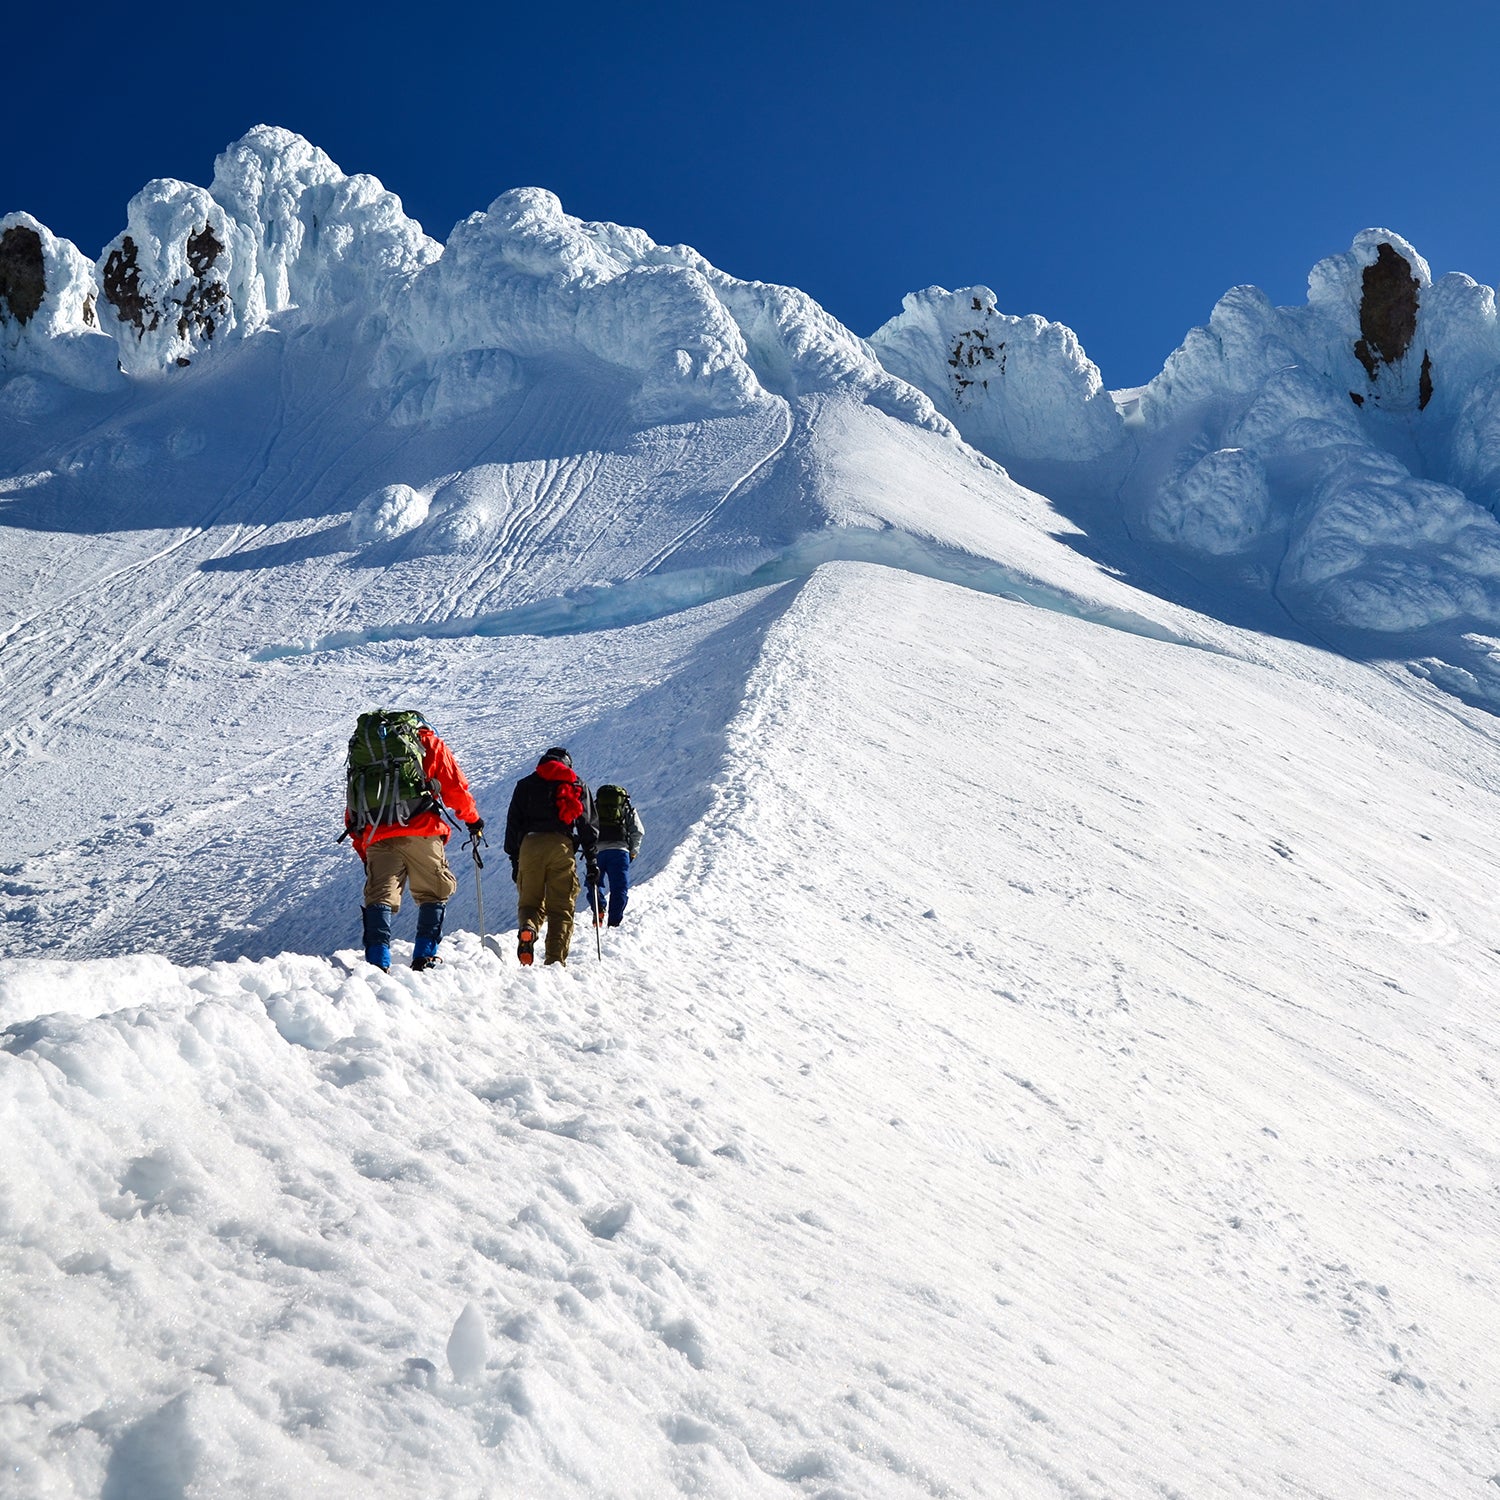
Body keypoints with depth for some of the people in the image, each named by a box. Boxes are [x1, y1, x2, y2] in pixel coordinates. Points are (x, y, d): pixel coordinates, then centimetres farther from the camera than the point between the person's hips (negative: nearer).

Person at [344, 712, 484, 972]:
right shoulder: (430, 745, 17)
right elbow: (455, 788, 11)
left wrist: (362, 850, 27)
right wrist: (472, 819, 28)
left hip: (377, 835, 3)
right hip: (420, 833, -3)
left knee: (379, 896, 2)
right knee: (435, 893, 9)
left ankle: (377, 962, -13)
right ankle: (425, 956, -1)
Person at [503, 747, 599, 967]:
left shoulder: (526, 785, 21)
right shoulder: (578, 786, 20)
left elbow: (513, 822, 15)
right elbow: (589, 825, 14)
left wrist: (514, 858, 17)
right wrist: (592, 861, 15)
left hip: (530, 844, 1)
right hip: (562, 845, -1)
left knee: (529, 901, 8)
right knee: (561, 907, 1)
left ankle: (527, 927, -26)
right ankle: (556, 960, -11)